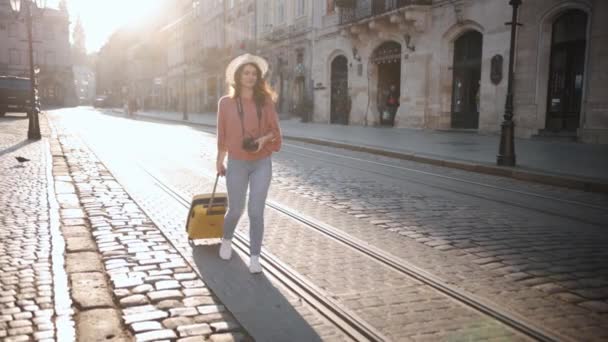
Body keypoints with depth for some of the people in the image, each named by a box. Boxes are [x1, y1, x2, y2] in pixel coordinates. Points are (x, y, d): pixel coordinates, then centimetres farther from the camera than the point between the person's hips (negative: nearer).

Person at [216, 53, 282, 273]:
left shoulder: (265, 101, -1)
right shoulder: (226, 102, -2)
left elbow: (275, 130, 4)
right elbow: (222, 134, 6)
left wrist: (264, 139, -17)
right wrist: (219, 160, 10)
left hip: (262, 164, 0)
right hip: (237, 164, 0)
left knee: (256, 212, -3)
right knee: (236, 210, 10)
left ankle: (254, 258, 10)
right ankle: (226, 240, 42)